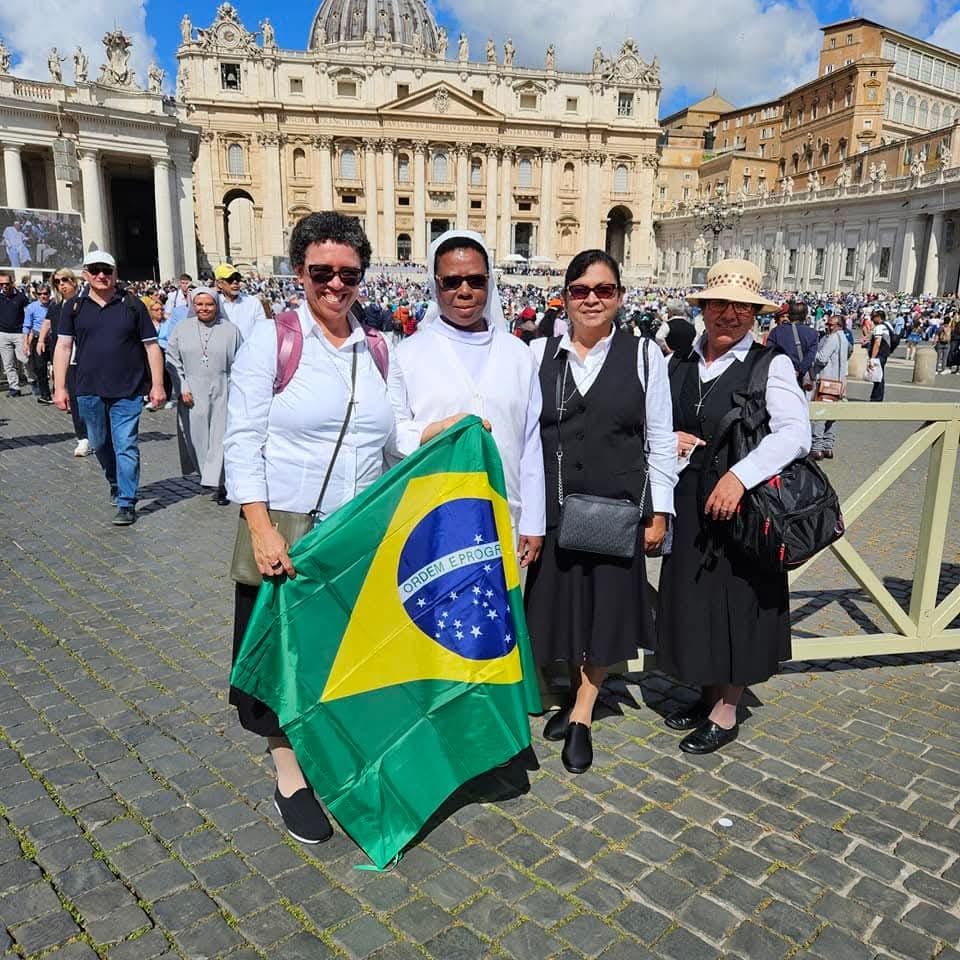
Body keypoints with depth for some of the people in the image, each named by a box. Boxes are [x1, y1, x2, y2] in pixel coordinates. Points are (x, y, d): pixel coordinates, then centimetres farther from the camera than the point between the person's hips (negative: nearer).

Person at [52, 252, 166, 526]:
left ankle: (127, 503, 1)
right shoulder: (74, 306, 4)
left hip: (127, 391, -3)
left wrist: (157, 385, -4)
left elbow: (151, 346, 1)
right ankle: (115, 483, 42)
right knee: (100, 444, 18)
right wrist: (60, 387, -3)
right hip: (89, 391, 3)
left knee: (126, 446, -5)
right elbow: (63, 347, 3)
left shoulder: (132, 304, 0)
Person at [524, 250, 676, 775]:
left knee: (605, 607, 8)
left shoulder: (644, 354, -2)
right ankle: (578, 694, 36)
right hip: (554, 506, 1)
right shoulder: (539, 353, 1)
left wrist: (659, 511, -2)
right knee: (562, 604, 13)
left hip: (618, 505, -1)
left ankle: (582, 716, 25)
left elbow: (661, 438, 1)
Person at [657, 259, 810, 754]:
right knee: (693, 601, 14)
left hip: (741, 506, -5)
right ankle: (707, 695, 34)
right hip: (688, 506, 5)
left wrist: (739, 475, -30)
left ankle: (725, 713, 24)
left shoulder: (771, 365, -8)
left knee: (733, 604, 6)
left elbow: (794, 434, -20)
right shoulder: (680, 363, 7)